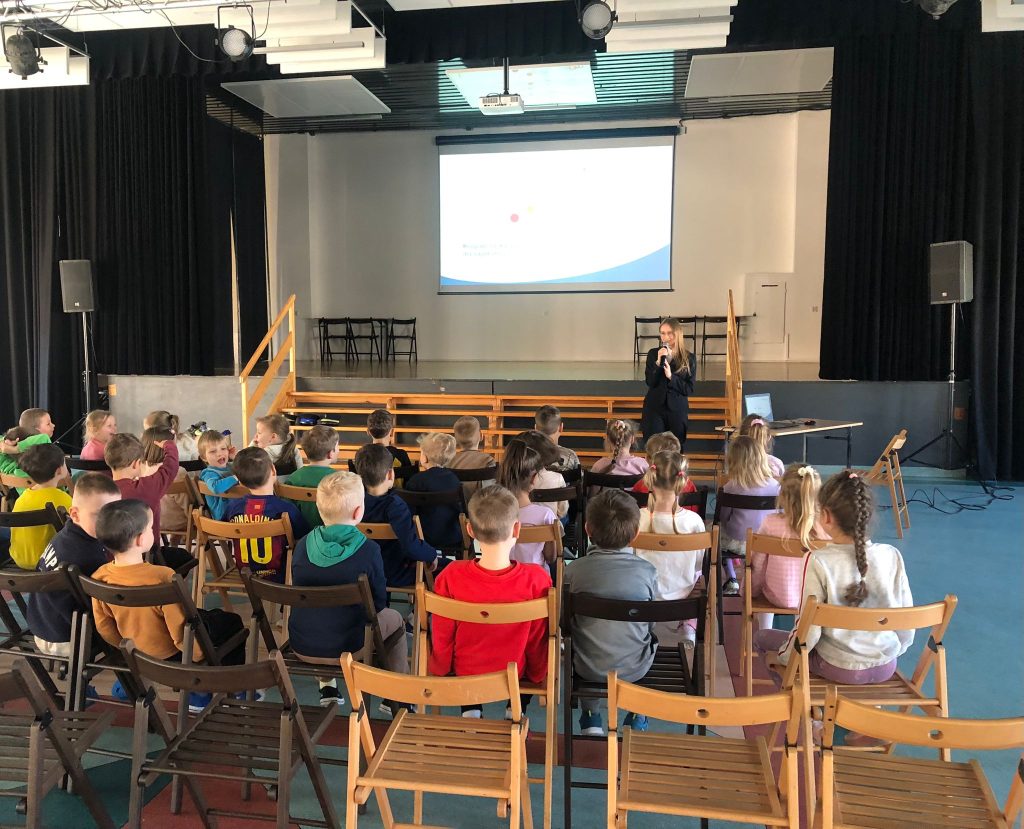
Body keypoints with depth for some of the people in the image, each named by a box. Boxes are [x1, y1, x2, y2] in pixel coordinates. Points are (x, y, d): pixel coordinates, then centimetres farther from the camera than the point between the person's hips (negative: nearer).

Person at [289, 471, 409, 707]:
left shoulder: (303, 545, -6)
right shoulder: (368, 550, -17)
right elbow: (378, 603, -5)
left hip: (301, 647, 4)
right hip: (347, 648, -3)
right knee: (394, 618, 24)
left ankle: (327, 688, 37)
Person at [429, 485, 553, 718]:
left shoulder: (450, 577, -28)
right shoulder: (537, 580, -29)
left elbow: (442, 639, -13)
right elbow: (537, 642, -13)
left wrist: (438, 672, 8)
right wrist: (537, 676, 7)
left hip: (463, 675, 1)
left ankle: (469, 711, 18)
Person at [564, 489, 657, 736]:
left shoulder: (574, 570, -16)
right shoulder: (647, 571, -14)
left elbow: (565, 622, -4)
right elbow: (650, 624, -2)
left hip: (588, 668, 0)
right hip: (636, 669, 0)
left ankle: (591, 720, 34)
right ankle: (637, 719, 36)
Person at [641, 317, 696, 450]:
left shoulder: (689, 358, -1)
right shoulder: (653, 354, 2)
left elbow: (689, 389, -5)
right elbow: (649, 382, -6)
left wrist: (671, 376, -17)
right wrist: (658, 362, -18)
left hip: (677, 410, 0)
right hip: (654, 409, 0)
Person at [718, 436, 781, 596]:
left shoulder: (730, 488, -18)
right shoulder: (774, 485, -11)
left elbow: (723, 517, -7)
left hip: (737, 544, -3)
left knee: (717, 529, 26)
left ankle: (731, 580, 25)